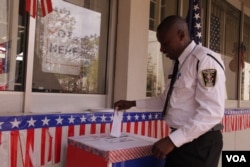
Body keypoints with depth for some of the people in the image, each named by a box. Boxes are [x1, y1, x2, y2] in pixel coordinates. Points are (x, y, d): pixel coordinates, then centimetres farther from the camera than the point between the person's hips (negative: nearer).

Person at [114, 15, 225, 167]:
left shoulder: (206, 59, -16)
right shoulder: (179, 64, 10)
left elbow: (211, 113, -23)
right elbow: (167, 100, 20)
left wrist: (172, 140, -24)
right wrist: (133, 103, 14)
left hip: (200, 143, -8)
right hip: (180, 141, 8)